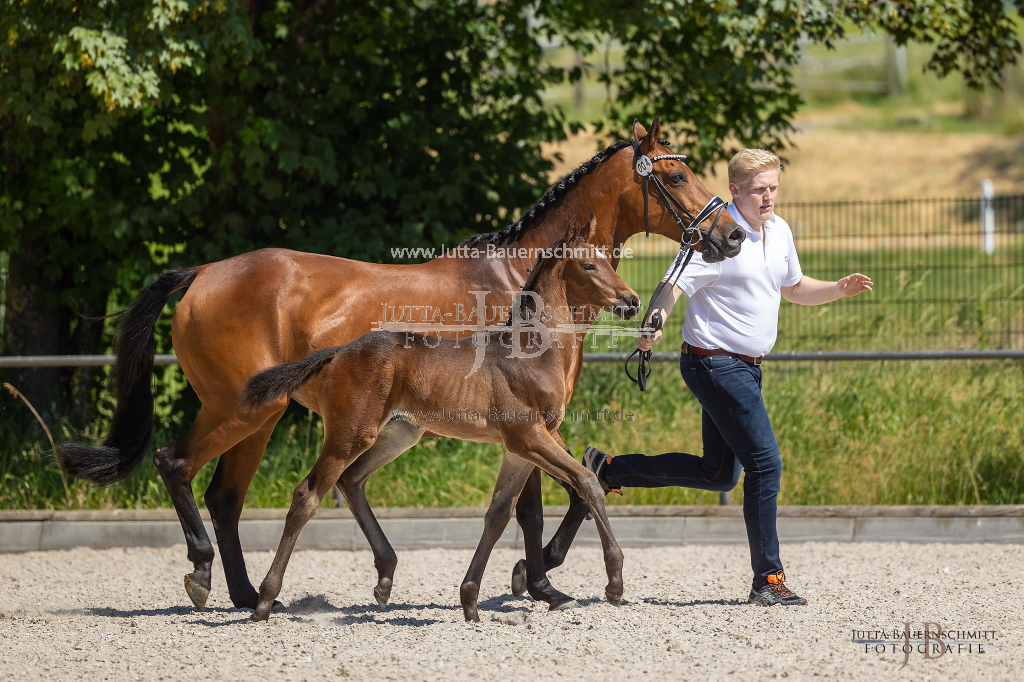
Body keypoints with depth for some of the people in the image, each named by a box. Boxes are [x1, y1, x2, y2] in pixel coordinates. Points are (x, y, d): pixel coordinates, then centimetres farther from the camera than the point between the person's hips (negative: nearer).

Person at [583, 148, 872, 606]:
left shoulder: (779, 232, 9)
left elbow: (793, 289, 25)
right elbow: (674, 284, -22)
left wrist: (840, 289, 8)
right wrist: (654, 324, -42)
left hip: (743, 367, 9)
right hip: (716, 363, -9)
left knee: (719, 474, 16)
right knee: (765, 466, -10)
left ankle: (608, 470, 25)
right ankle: (768, 581, -2)